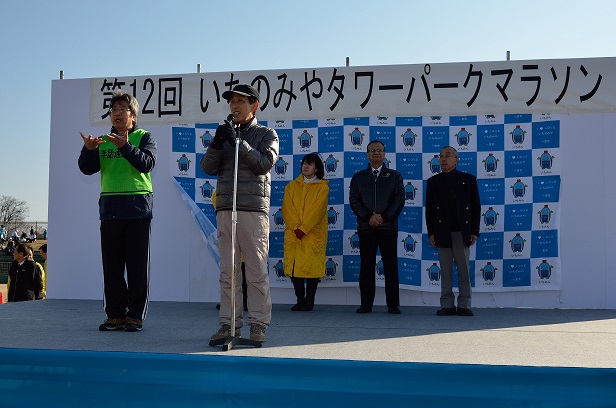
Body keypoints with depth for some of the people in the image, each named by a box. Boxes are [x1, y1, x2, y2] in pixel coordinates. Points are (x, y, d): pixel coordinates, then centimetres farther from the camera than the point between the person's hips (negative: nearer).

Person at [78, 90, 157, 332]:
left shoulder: (144, 137, 5)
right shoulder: (103, 141, 16)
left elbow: (146, 163, -12)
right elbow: (87, 169, 5)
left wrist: (125, 146, -25)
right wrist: (88, 150, -15)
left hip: (137, 208, -4)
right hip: (109, 209, 4)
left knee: (137, 266, -2)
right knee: (111, 266, 6)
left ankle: (135, 315, 5)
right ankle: (115, 314, 13)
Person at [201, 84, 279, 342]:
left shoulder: (266, 134, 9)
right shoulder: (225, 134, 19)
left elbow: (264, 163, -7)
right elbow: (208, 168, 9)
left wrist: (238, 142, -14)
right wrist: (216, 143, -7)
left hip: (254, 209, -4)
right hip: (225, 209, 4)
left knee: (256, 270, -3)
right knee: (227, 271, 4)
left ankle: (258, 324, 2)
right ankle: (229, 323, 9)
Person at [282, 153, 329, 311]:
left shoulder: (322, 187, 4)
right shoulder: (291, 186, 14)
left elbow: (318, 210, -6)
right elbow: (287, 209, 4)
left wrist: (303, 229, -14)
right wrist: (295, 228, -10)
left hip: (313, 234, -3)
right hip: (293, 234, 3)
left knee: (312, 267, -4)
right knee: (294, 267, -2)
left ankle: (309, 300, 5)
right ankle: (300, 300, 6)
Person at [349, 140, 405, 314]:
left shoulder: (394, 176, 11)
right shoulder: (358, 177, 14)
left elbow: (399, 199, 1)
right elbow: (354, 200, 4)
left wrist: (384, 217, -11)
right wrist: (368, 217, -10)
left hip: (388, 226, -1)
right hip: (366, 227, 1)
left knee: (391, 266, -1)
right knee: (366, 266, 1)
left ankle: (393, 305, 3)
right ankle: (366, 304, 6)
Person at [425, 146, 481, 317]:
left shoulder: (468, 179, 8)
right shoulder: (433, 181, 11)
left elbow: (476, 206, 6)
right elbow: (429, 208, 9)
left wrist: (474, 231, -2)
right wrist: (431, 232, 0)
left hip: (462, 232, -1)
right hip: (442, 232, 1)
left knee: (464, 269, 2)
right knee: (445, 270, 2)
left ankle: (464, 305, 8)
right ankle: (447, 305, 8)